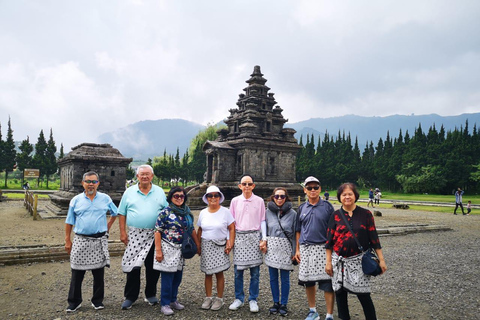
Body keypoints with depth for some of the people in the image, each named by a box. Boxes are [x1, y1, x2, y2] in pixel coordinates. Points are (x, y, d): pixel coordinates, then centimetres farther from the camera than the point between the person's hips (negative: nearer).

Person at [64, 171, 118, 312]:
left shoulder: (105, 199, 3)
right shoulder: (76, 200, 4)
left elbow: (115, 214, 18)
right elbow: (69, 222, 7)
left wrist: (107, 227, 7)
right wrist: (67, 241, 3)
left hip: (99, 241, 0)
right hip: (81, 241, 0)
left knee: (99, 273, 9)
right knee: (77, 274, 5)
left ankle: (97, 301, 22)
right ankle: (74, 302, 20)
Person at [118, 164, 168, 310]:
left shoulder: (160, 192, 7)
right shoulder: (129, 192, 6)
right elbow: (122, 213, 6)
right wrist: (122, 232, -1)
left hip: (154, 236, 1)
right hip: (135, 235, -1)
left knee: (153, 267, 9)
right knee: (132, 266, 0)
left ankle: (151, 295, 25)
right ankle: (130, 297, 16)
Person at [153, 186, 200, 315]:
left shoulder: (187, 213, 7)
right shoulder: (165, 212, -9)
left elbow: (192, 230, 15)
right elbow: (158, 232, -11)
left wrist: (198, 244, 14)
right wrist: (158, 251, -14)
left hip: (181, 249, 6)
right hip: (168, 249, -5)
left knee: (178, 277, 13)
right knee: (167, 277, 0)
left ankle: (173, 300, 30)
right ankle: (165, 304, 13)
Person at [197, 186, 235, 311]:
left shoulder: (225, 212, -3)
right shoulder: (203, 213, 7)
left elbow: (232, 229, -2)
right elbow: (200, 230, 14)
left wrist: (230, 243, -10)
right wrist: (198, 245, 10)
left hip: (220, 246, -3)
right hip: (206, 246, 3)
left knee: (219, 273, 1)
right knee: (208, 273, 8)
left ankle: (219, 298, 16)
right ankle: (208, 297, 22)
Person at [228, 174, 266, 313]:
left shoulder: (259, 201, 2)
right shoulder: (235, 201, 4)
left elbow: (262, 221, 6)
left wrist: (264, 239, -2)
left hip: (254, 237, -1)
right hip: (239, 237, 1)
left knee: (255, 271, 3)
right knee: (238, 271, 4)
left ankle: (253, 300, 17)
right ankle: (239, 298, 21)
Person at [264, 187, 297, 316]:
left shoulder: (292, 213, -2)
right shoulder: (268, 212, 3)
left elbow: (295, 233, -1)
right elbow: (264, 230, 11)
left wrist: (294, 252, -3)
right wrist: (263, 243, -1)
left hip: (286, 248, -2)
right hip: (271, 248, 2)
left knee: (285, 278, 5)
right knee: (273, 278, 10)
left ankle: (283, 304, 20)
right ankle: (276, 303, 25)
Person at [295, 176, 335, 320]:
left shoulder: (327, 206, 0)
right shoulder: (302, 208, 10)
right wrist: (297, 249, 10)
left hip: (323, 248, -3)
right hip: (305, 249, 4)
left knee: (327, 282, -3)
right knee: (308, 281, 11)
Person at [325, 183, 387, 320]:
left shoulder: (365, 214, -1)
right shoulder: (336, 215, 2)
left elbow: (374, 238, 1)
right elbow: (329, 240, 4)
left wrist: (381, 260, -1)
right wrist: (328, 262, 3)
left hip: (359, 260, -2)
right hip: (339, 261, 2)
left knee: (363, 294, -3)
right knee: (340, 293, 9)